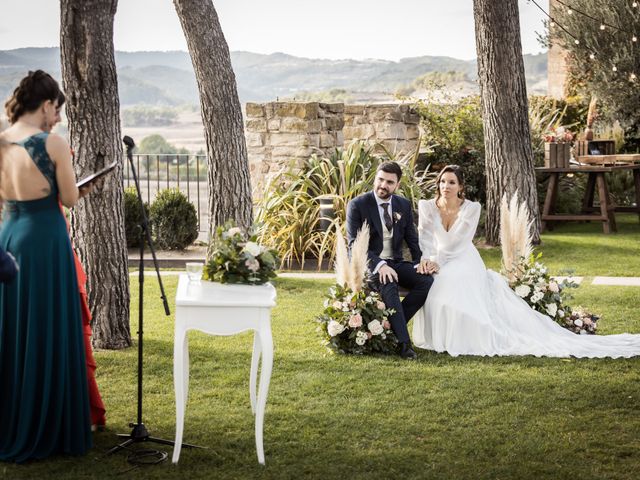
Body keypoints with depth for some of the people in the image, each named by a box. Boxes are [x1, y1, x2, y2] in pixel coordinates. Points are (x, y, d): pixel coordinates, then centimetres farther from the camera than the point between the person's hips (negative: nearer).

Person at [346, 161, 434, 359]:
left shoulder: (404, 205, 9)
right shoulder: (357, 205, -7)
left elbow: (412, 239, 12)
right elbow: (354, 243, -14)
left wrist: (419, 262, -9)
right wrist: (379, 265, -28)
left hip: (396, 263, 5)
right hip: (369, 264, -5)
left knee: (426, 281, -21)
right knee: (388, 286, -36)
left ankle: (393, 325, -11)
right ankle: (404, 342, -33)